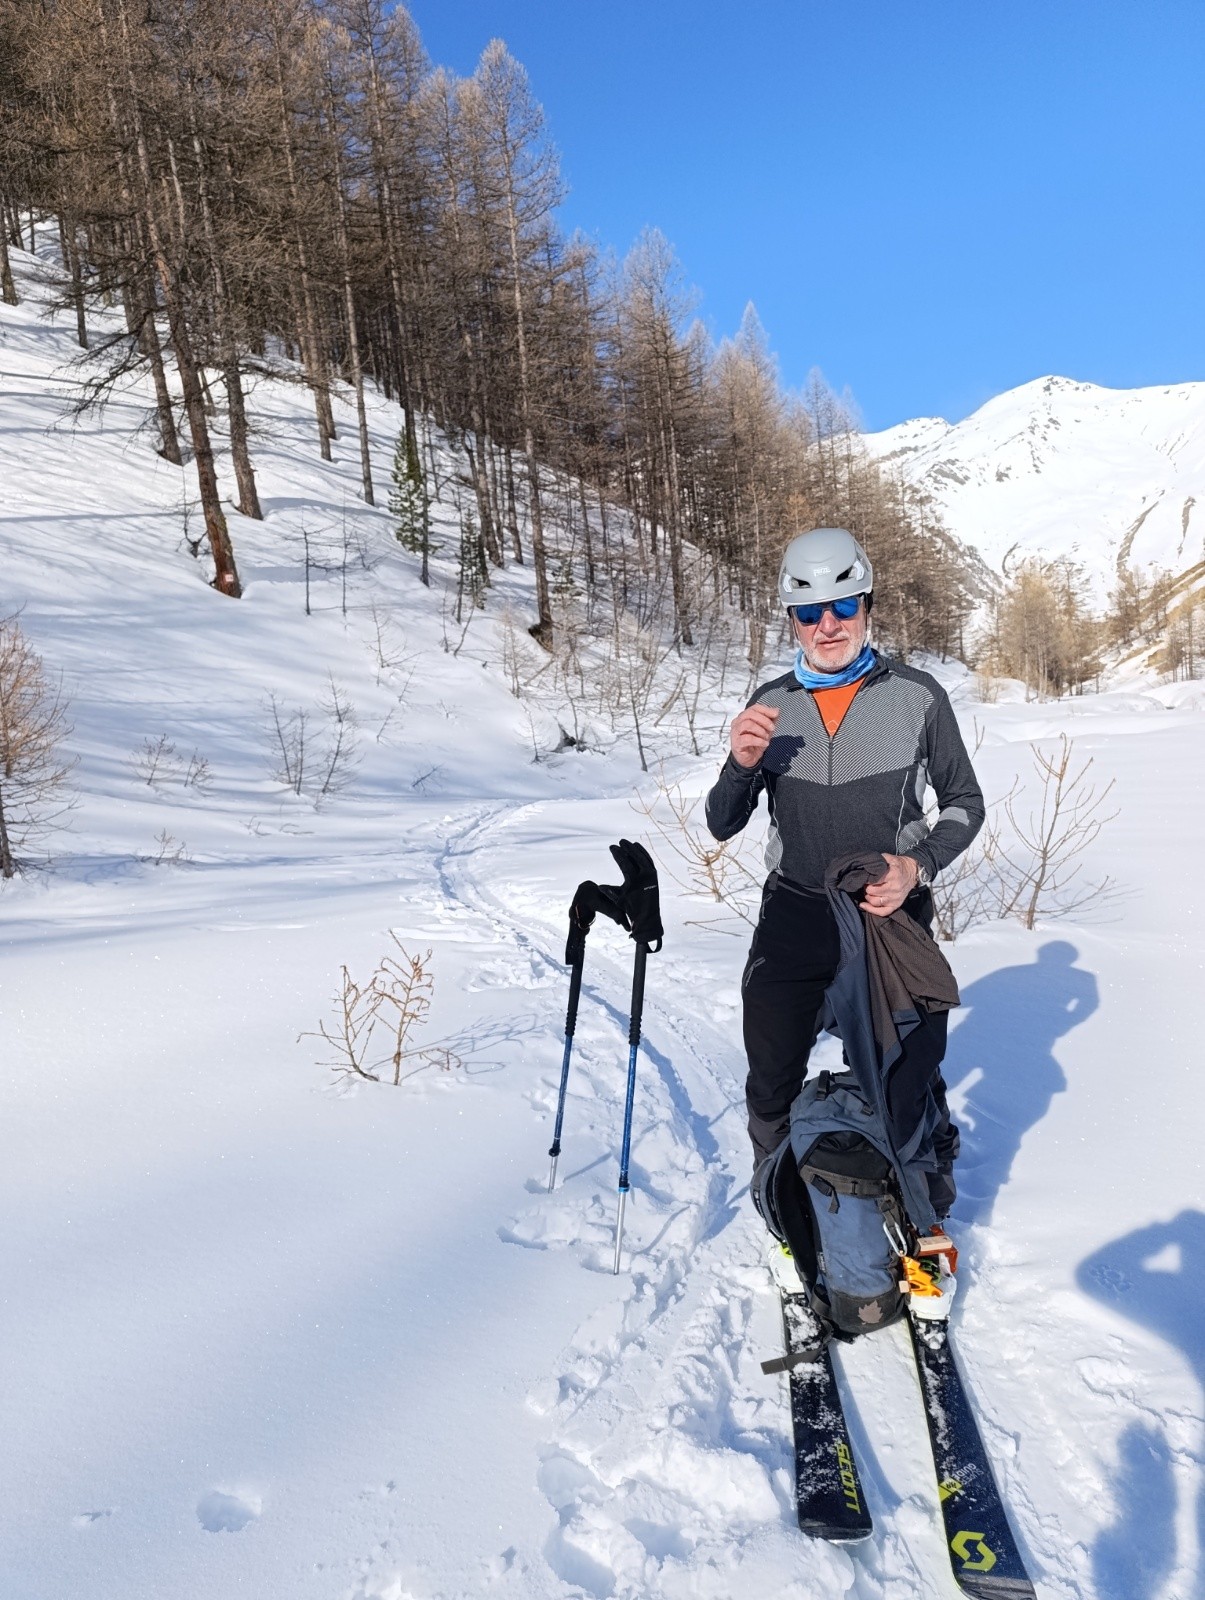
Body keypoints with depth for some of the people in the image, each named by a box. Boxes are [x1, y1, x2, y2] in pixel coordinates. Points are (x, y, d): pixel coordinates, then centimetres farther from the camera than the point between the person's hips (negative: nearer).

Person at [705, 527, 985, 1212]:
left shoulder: (918, 696, -6)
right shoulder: (770, 706, 0)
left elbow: (965, 802, 4)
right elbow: (723, 827, 3)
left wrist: (920, 864, -14)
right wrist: (742, 765, -17)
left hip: (894, 916, -2)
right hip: (794, 917, 2)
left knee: (910, 1082, 11)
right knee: (771, 1087, 12)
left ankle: (930, 1201, 40)